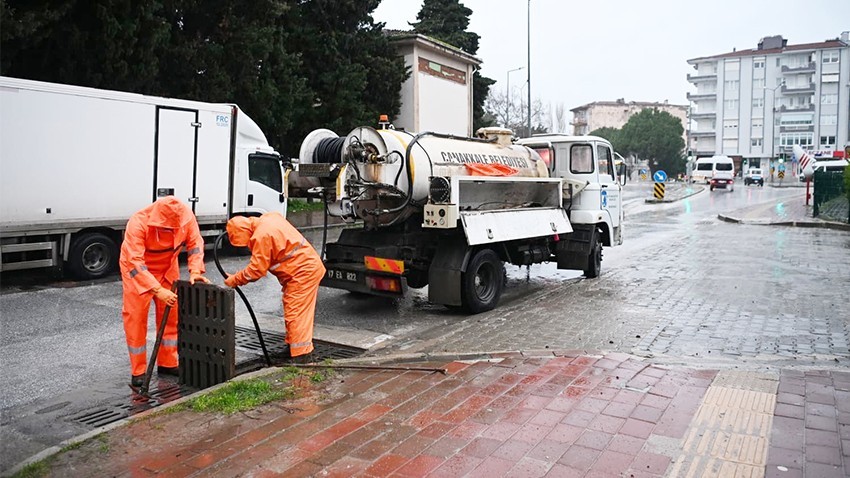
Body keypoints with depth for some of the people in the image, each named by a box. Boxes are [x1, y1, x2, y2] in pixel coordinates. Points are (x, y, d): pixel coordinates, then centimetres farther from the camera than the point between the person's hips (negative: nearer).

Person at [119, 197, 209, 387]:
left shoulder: (186, 216, -25)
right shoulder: (138, 223, -36)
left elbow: (195, 243, -12)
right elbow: (135, 263, -38)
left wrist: (195, 271, -25)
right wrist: (158, 290, -44)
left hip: (167, 269, 4)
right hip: (137, 271, -4)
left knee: (171, 315, 7)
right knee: (136, 318, -5)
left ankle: (167, 363, 21)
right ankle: (138, 371, 7)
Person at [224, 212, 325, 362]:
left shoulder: (261, 236, -21)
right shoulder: (269, 218, 8)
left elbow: (256, 269, -16)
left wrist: (234, 280, -4)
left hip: (303, 272, -11)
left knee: (296, 314, -8)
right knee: (292, 311, 19)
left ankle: (301, 357, -6)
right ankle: (292, 345, 30)